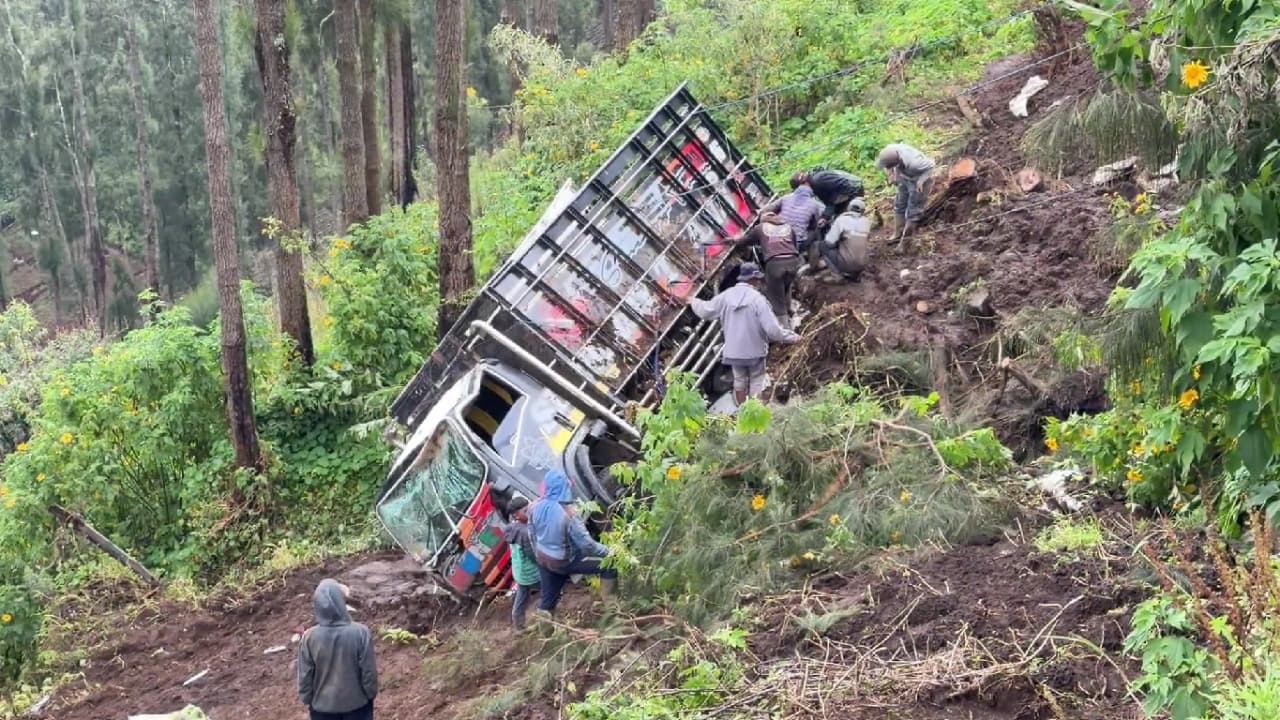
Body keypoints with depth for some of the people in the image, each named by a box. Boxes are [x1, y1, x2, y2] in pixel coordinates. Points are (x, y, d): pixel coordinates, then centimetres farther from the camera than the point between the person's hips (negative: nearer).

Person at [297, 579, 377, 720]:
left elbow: (305, 675, -9)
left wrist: (306, 698, 8)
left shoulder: (309, 637, -20)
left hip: (323, 704, 1)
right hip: (356, 702, -1)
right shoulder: (360, 633, -23)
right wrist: (371, 694, 4)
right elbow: (369, 671, -14)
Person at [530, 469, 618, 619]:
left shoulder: (535, 508, -11)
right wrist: (609, 552, -10)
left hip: (543, 559, 6)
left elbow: (533, 536, 4)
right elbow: (586, 544, -24)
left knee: (548, 597, 22)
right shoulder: (568, 514, -30)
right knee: (609, 564, 2)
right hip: (564, 561, -6)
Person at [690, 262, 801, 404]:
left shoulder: (727, 296, -6)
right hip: (755, 350, -4)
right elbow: (773, 329, -21)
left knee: (739, 380, 21)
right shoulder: (758, 299, -19)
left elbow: (706, 310, 8)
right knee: (756, 382, 11)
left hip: (734, 350, 4)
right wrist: (792, 337, -8)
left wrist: (695, 302, 29)